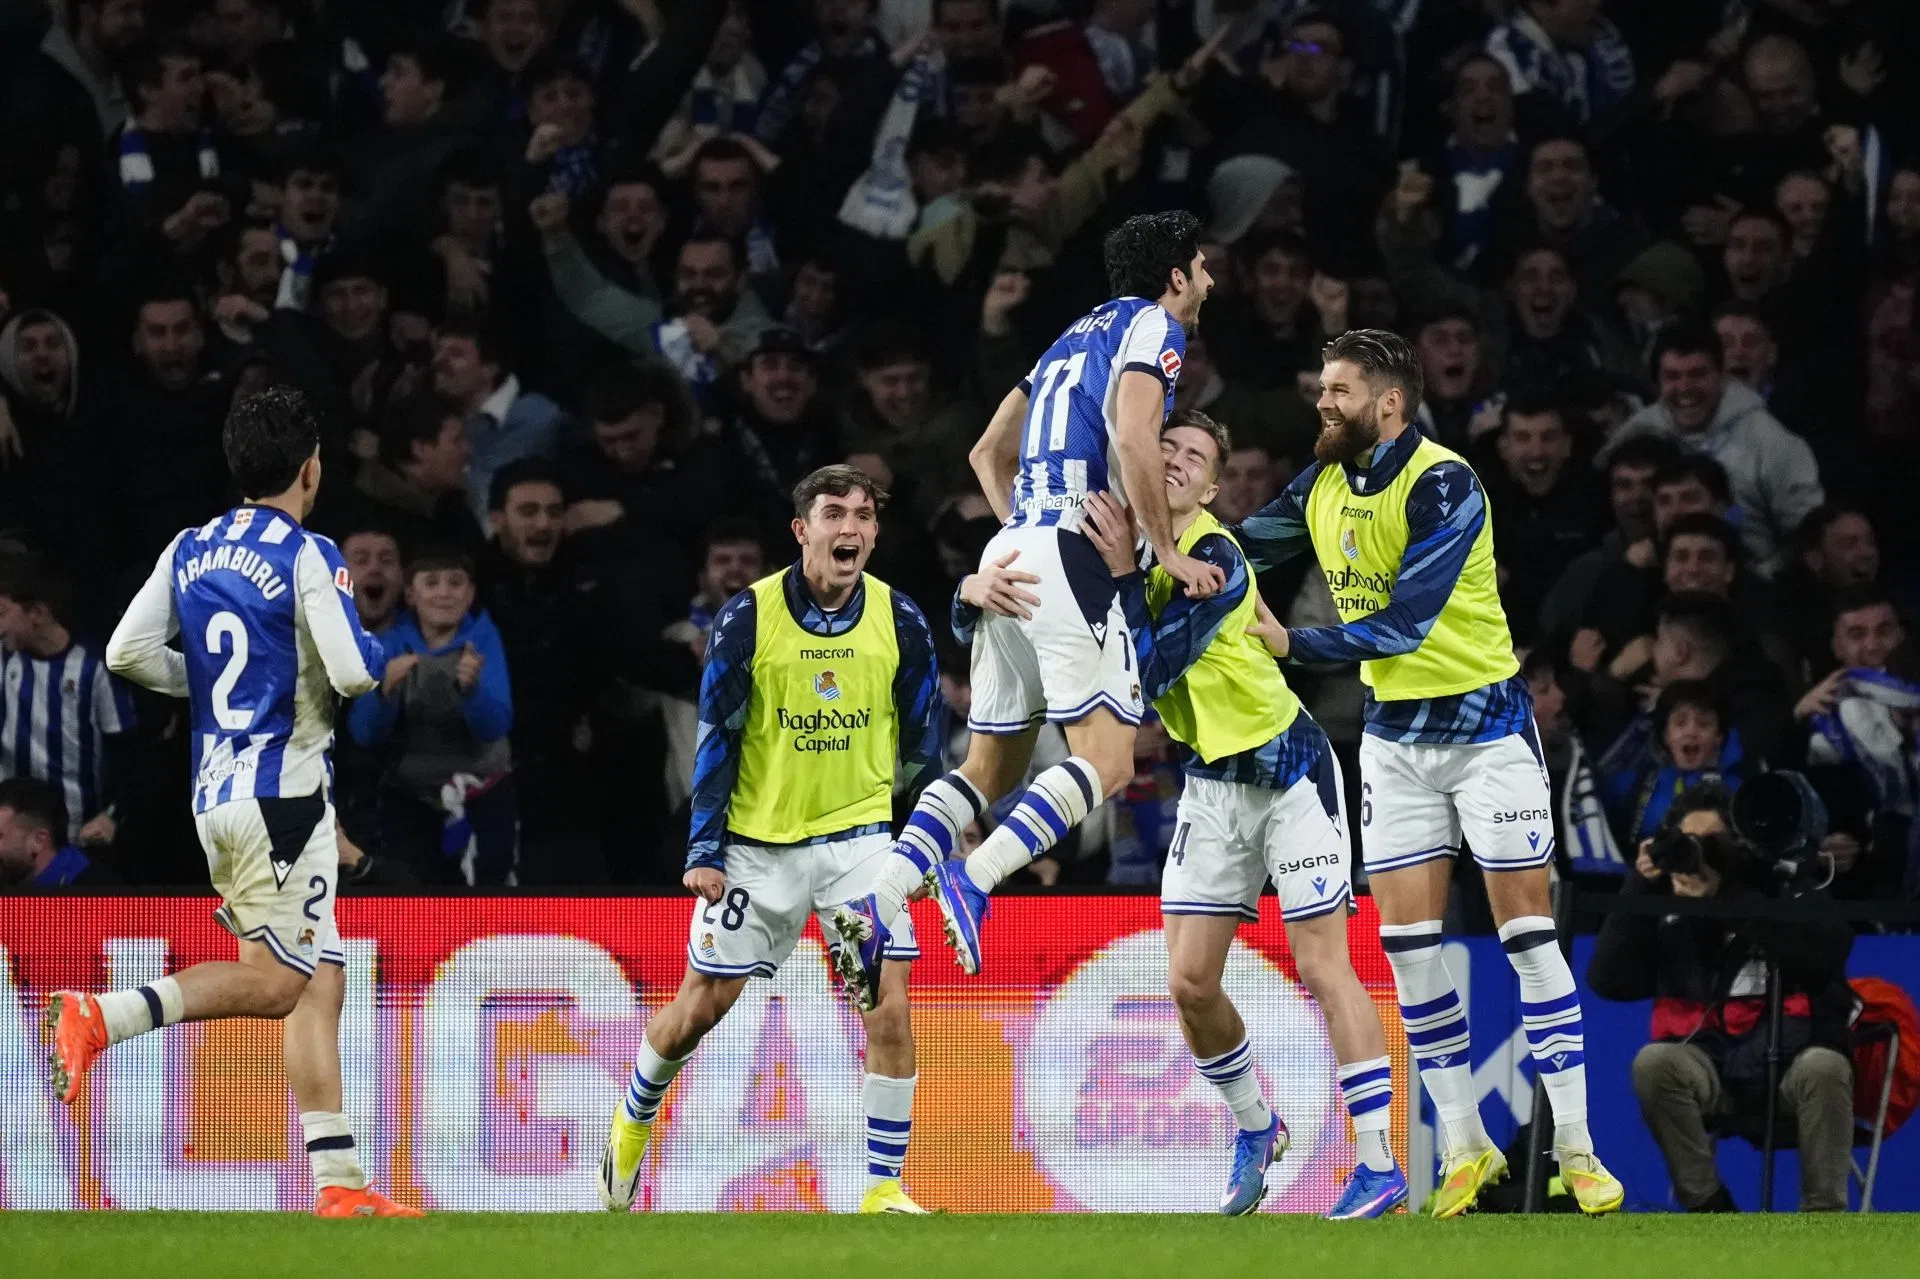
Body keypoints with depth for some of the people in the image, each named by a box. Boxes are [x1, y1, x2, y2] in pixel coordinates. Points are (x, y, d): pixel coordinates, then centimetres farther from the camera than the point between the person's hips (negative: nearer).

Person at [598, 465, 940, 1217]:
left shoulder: (900, 621, -4)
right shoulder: (749, 617, -10)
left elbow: (921, 744, 6)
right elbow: (716, 737, -5)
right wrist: (704, 851, -8)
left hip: (858, 833, 1)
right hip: (757, 838, -1)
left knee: (888, 1005, -13)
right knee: (702, 1004, 7)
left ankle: (884, 1189, -6)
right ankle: (633, 1123, 36)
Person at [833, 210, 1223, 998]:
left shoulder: (1080, 335, 27)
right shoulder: (1153, 328, 2)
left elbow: (989, 452, 29)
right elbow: (1134, 441, -16)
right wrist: (1168, 552, -10)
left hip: (1012, 553, 9)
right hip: (1074, 554, -8)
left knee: (989, 767, 8)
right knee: (1106, 761, -12)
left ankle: (876, 908, -8)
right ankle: (972, 882, -29)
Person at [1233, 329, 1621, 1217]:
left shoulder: (1441, 485, -19)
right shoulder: (1324, 487, 3)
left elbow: (1406, 621, -25)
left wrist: (1294, 644, -25)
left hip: (1483, 721, -6)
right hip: (1394, 733, 6)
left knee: (1526, 929, -5)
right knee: (1406, 942, 0)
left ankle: (1574, 1151, -2)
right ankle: (1466, 1148, 9)